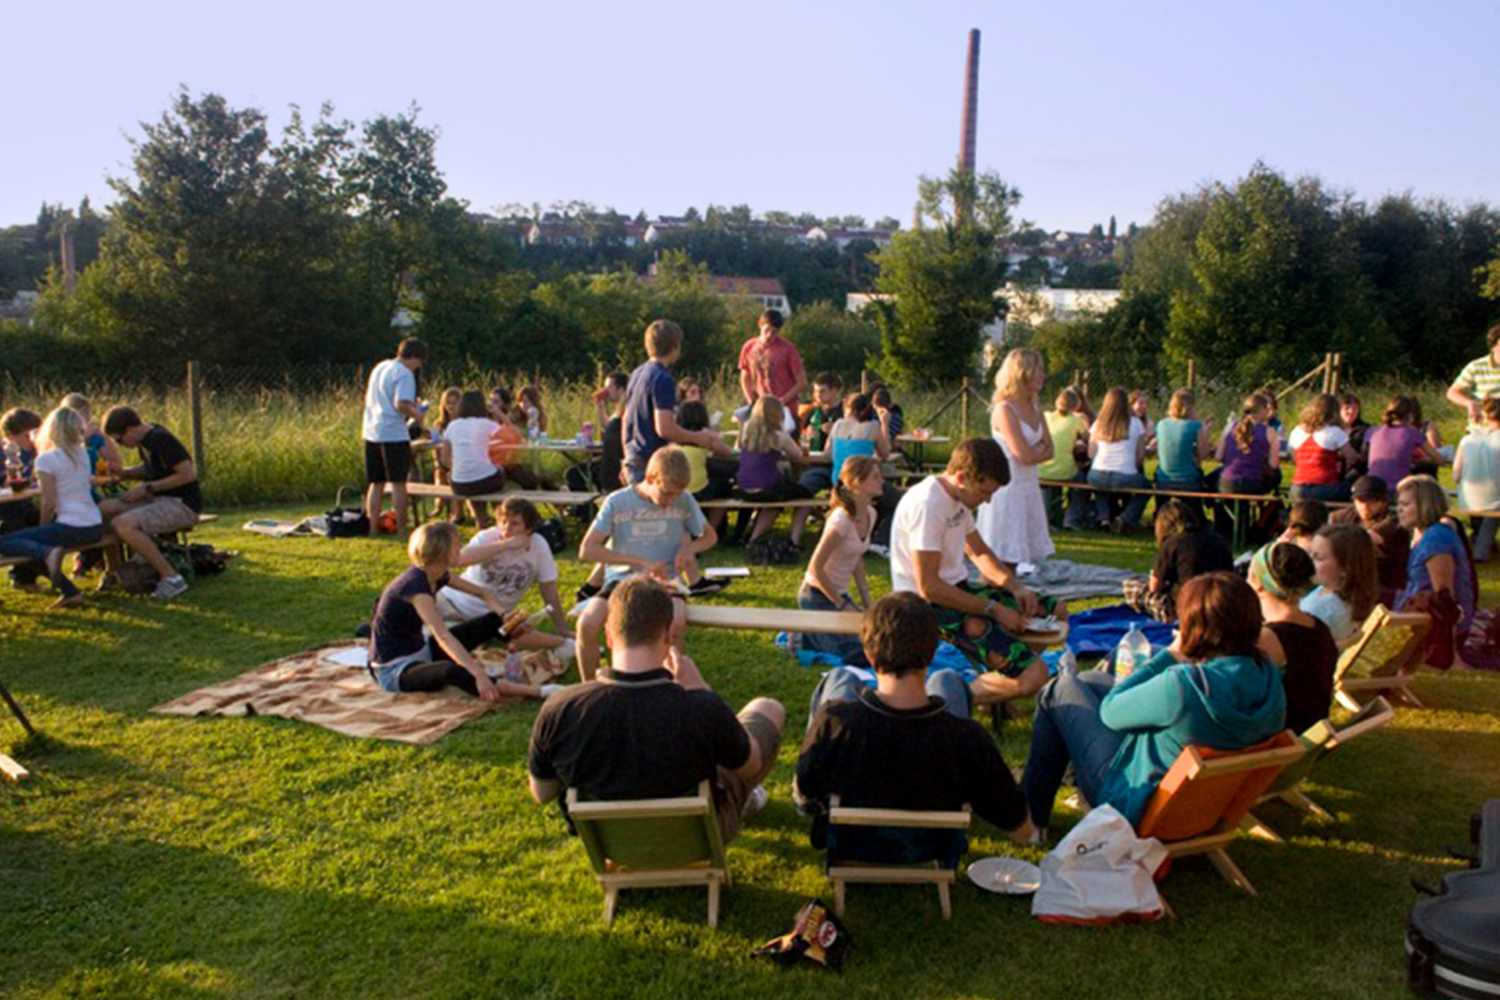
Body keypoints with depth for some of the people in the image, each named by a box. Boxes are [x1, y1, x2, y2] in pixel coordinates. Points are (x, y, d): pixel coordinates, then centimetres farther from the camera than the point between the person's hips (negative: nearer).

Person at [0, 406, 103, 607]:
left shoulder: (46, 459, -8)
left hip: (71, 528, -7)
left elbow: (49, 503, -9)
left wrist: (43, 530, 6)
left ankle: (47, 553, -26)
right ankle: (69, 591, 10)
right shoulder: (82, 454, 12)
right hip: (96, 528, 7)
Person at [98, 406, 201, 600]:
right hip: (158, 500, 9)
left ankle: (171, 577, -21)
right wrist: (124, 473, 7)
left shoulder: (161, 440, -17)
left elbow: (188, 474, -21)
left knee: (123, 524, -27)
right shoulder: (145, 440, 11)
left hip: (183, 505, -9)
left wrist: (148, 488, -17)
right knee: (103, 510, -2)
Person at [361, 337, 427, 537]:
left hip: (371, 432, 8)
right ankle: (401, 529, 2)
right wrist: (416, 415, -4)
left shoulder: (380, 367, 16)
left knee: (376, 483, 12)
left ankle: (373, 526, 12)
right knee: (398, 483, -1)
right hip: (393, 433, -8)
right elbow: (401, 404, -23)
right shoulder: (404, 374, -12)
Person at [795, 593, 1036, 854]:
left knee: (840, 678, 19)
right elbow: (1023, 832, -23)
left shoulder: (834, 721, -39)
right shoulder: (967, 739, -38)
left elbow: (804, 794, -18)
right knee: (947, 680, 16)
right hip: (929, 850, 0)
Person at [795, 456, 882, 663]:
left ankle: (811, 632, 21)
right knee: (856, 654, -12)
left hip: (839, 592, 9)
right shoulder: (842, 520, -26)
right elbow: (815, 568, -23)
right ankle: (803, 637, 6)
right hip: (817, 594, -9)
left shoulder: (870, 514, 0)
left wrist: (865, 598, 8)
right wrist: (842, 605, -16)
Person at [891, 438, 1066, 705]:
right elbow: (928, 587, -25)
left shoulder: (959, 497, 9)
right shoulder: (927, 505, -23)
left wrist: (1016, 586, 2)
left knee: (1056, 610, 15)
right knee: (1032, 676, -23)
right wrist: (994, 609, -19)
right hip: (932, 605, -10)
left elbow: (980, 553, 21)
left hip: (959, 589, 10)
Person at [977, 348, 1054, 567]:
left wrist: (1034, 450, -9)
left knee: (1014, 558, 11)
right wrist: (1040, 449, 2)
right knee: (997, 561, -4)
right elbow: (1025, 455, -18)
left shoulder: (1034, 407, 11)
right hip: (1007, 489, -8)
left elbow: (1049, 450, 8)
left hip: (1029, 486, 8)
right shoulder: (1004, 410, -14)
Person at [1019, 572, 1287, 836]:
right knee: (1090, 679, 22)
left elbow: (1111, 711, -20)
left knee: (1059, 690, 12)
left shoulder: (1182, 685, -39)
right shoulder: (1267, 675, -16)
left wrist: (1169, 655, -16)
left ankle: (1030, 815, 25)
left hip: (1139, 807, -8)